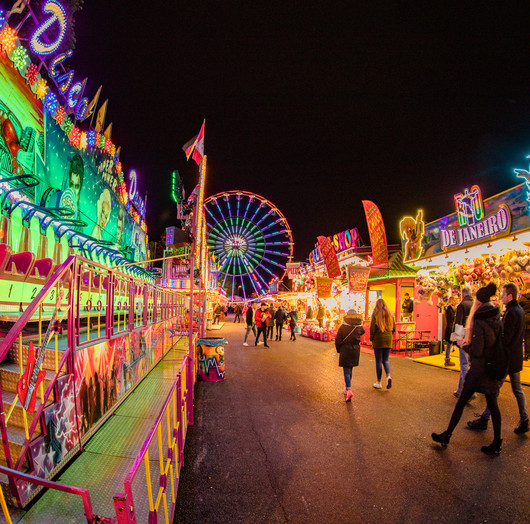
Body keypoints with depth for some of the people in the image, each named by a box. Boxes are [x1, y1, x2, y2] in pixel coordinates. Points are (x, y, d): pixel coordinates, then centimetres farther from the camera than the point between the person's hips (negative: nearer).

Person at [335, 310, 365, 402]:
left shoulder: (342, 327, -11)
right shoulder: (359, 327, -2)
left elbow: (338, 341, -8)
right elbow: (362, 332, 23)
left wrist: (338, 350, 7)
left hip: (345, 350, -4)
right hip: (355, 350, 4)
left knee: (346, 370, -2)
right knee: (350, 369, 19)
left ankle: (349, 390, -17)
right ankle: (346, 387, 30)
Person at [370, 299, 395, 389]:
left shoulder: (375, 314, -8)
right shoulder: (390, 314, 4)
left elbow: (372, 327, -12)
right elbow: (394, 328, 7)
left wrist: (371, 338, 1)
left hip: (378, 340, -4)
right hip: (388, 340, 4)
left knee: (378, 361, 4)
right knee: (385, 360, 15)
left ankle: (378, 383, 10)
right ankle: (388, 376, -9)